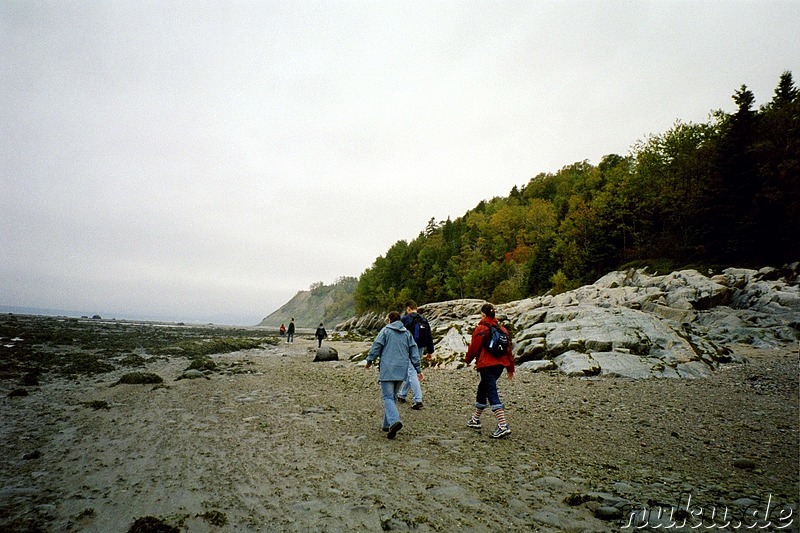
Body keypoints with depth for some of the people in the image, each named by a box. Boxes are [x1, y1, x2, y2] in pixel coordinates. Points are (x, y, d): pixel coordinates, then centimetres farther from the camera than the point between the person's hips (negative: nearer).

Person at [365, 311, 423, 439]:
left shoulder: (385, 330, -2)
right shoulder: (407, 333, 13)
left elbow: (376, 347, -5)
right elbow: (414, 352, 10)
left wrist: (369, 360, 10)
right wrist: (418, 369, 12)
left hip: (387, 370, -5)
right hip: (401, 370, 5)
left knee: (387, 397, -5)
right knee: (393, 396, 16)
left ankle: (394, 421, -26)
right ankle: (388, 424, 21)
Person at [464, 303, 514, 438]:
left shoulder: (481, 329, -9)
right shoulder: (501, 329, 11)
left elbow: (473, 347, -5)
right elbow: (508, 348, 12)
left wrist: (468, 360, 13)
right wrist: (510, 368, 18)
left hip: (487, 365, -8)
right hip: (499, 365, 8)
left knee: (492, 394, -8)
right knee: (482, 388, 22)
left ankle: (503, 426, -17)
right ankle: (476, 419, 33)